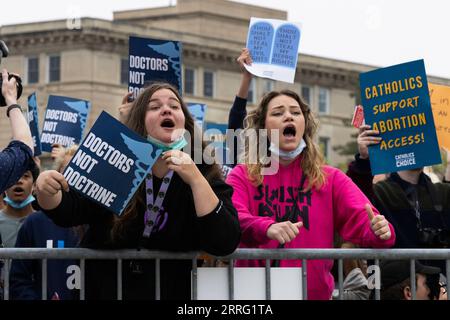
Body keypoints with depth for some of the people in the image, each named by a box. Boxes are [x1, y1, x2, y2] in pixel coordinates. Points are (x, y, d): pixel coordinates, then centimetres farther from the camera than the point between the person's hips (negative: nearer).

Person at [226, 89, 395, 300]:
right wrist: (267, 228, -32)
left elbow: (361, 221, -2)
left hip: (315, 292, 3)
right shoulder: (242, 176, 5)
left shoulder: (330, 179, 9)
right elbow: (231, 219, -13)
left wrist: (380, 232, -24)